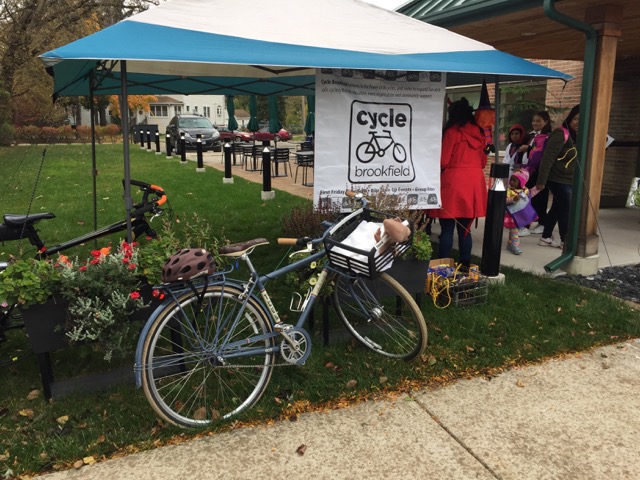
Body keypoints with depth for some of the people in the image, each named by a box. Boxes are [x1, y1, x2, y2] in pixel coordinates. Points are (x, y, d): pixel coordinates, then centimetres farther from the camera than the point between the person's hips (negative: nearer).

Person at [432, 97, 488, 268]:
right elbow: (483, 161, 16)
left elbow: (443, 161, -8)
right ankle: (465, 265, 15)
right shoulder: (478, 133, 10)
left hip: (453, 182, -6)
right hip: (474, 183, 6)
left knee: (447, 229, 0)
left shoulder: (452, 132, -7)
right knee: (465, 228, 12)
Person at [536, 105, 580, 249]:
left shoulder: (576, 136, 9)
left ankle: (546, 238, 23)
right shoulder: (561, 134, -18)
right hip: (559, 180, -8)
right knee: (566, 209, -1)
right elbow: (548, 158, -23)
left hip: (569, 181, 8)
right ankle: (565, 241, 13)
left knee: (557, 208, 13)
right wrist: (541, 180, -26)